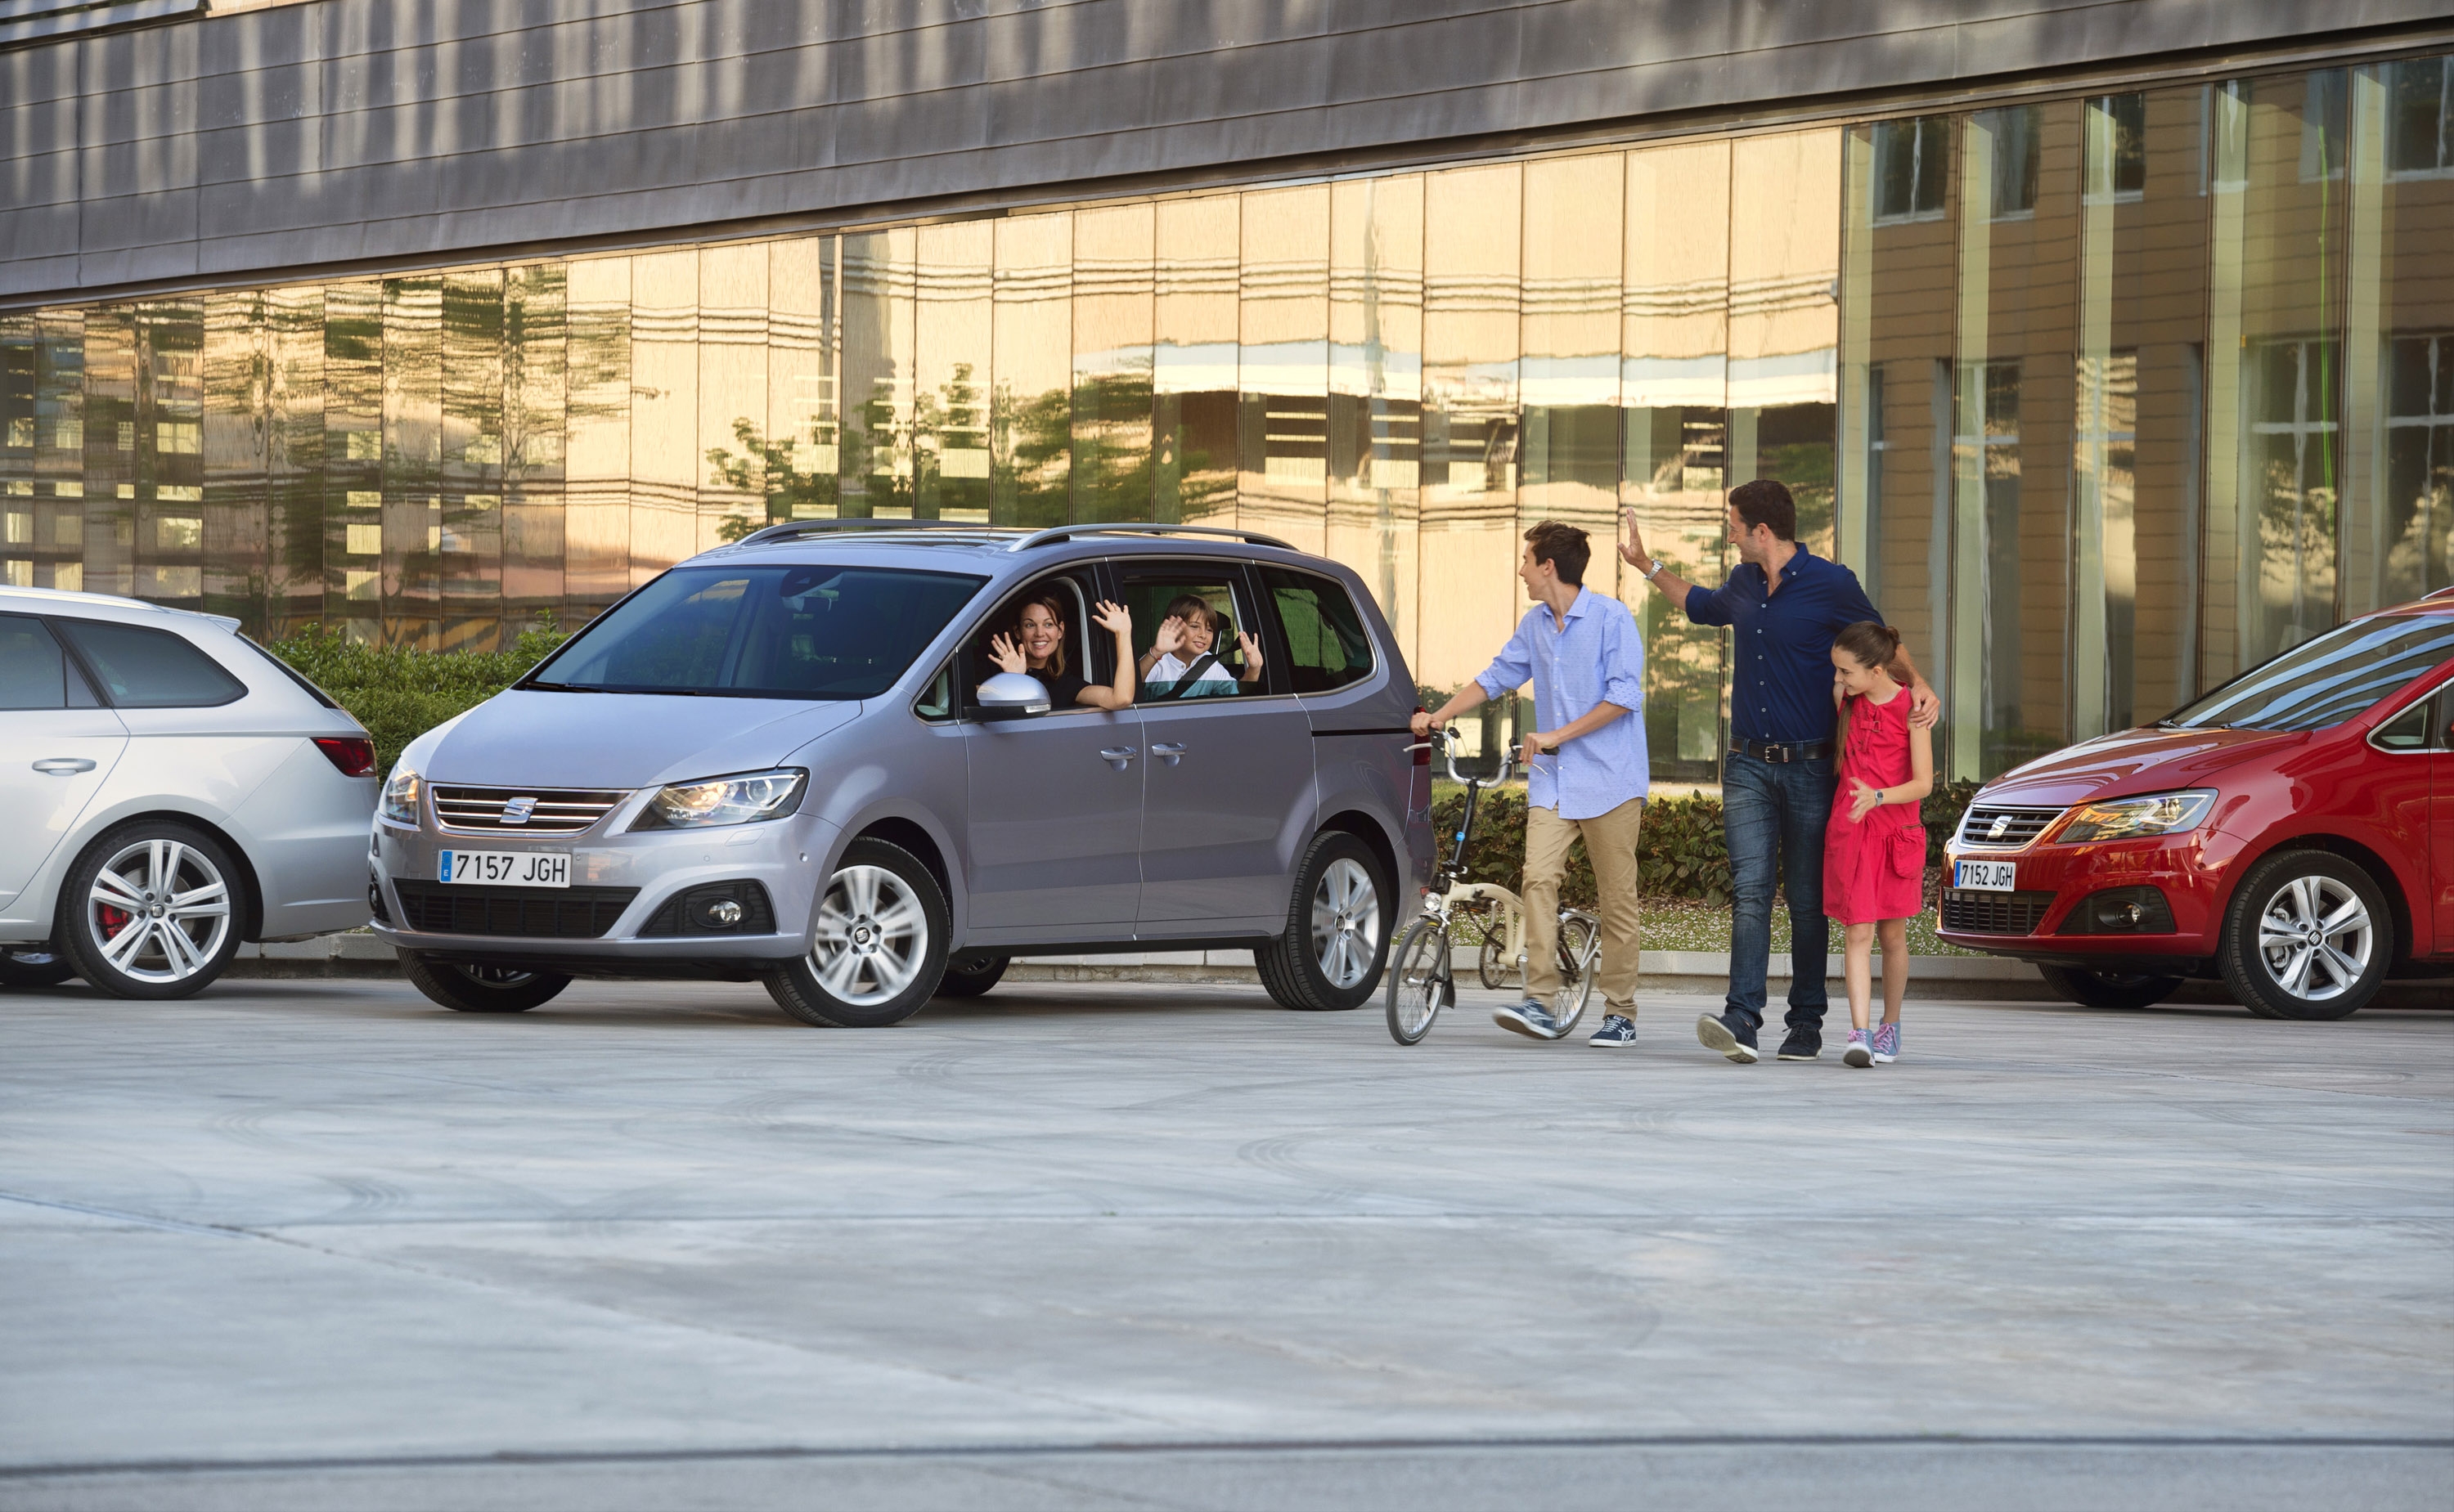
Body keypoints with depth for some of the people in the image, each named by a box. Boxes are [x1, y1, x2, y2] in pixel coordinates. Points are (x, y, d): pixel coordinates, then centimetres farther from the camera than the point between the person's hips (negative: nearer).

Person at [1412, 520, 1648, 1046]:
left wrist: (1558, 735, -16)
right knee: (1538, 878, -13)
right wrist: (1439, 717, 15)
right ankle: (1540, 1003, -17)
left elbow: (1623, 696, -13)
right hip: (1552, 777, 5)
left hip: (1608, 778, -5)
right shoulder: (1535, 625, 13)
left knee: (1617, 896, -1)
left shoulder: (1611, 618, -7)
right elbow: (1498, 676, 24)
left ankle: (1620, 1013, 7)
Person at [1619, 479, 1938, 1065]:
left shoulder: (1831, 585, -6)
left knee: (1807, 900, 4)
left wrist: (1918, 683, -11)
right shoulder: (1744, 583, 10)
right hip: (1748, 767, 4)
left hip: (1809, 768, -4)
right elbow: (1703, 605, 34)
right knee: (1749, 891, -10)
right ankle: (1741, 1020, -21)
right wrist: (1648, 565, 35)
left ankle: (1807, 1023, 12)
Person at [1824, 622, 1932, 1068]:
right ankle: (1859, 1034, -16)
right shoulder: (1844, 700, 3)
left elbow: (1923, 783, -13)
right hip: (1848, 831, 2)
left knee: (1893, 934, 9)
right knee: (1858, 934, -8)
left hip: (1896, 831, -2)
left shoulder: (1911, 709, -8)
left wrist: (1878, 797, -27)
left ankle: (1890, 1028, 24)